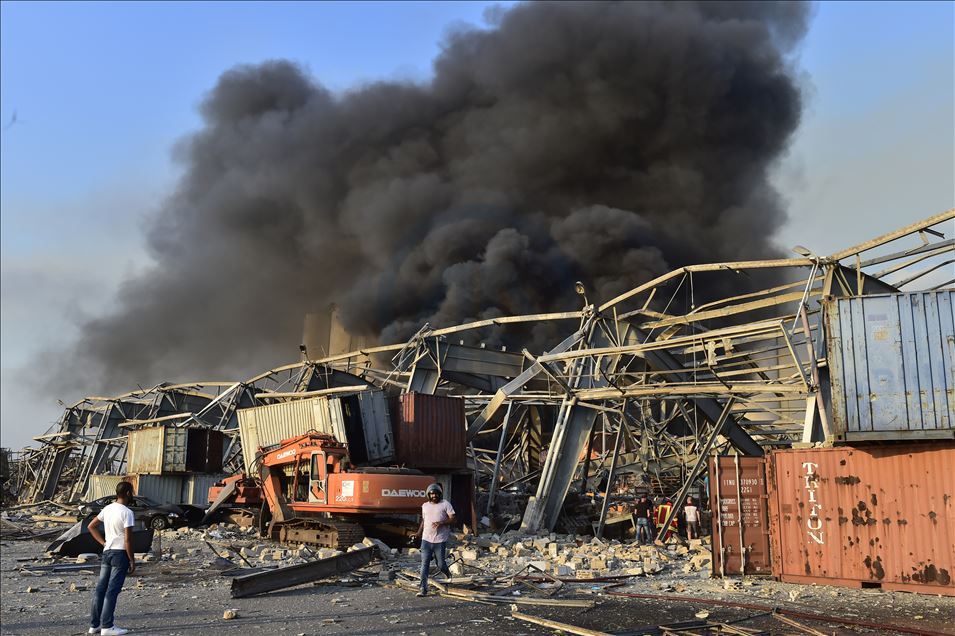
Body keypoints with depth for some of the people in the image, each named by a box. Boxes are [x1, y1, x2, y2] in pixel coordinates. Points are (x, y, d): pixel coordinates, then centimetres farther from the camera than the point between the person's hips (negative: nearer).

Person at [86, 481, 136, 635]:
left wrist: (103, 542, 12)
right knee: (112, 590, -4)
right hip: (120, 553, -7)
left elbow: (91, 526, 15)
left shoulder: (107, 509, 7)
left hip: (107, 552, 7)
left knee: (100, 588, 11)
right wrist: (132, 560, -9)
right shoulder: (127, 513, -16)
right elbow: (128, 539, -17)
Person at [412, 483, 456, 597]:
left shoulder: (445, 504, -1)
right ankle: (423, 590, -2)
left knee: (441, 564, 3)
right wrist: (418, 533, 11)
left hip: (440, 540, -4)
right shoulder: (425, 506, 14)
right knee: (424, 564, -4)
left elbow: (453, 520, -5)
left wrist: (441, 523, -20)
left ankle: (448, 575, 37)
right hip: (426, 539, 4)